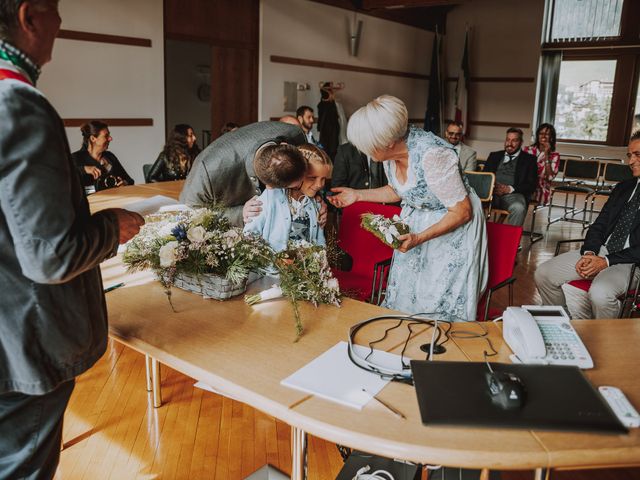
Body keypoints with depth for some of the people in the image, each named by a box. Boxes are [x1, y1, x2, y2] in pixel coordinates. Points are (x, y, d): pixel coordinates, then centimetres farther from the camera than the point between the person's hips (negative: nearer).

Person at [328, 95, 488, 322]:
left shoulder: (432, 155, -33)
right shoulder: (391, 152, -10)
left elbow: (463, 212, -24)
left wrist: (419, 238, -30)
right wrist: (358, 195, 2)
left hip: (454, 224, -7)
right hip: (416, 220, 7)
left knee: (443, 303, -1)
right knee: (404, 293, 13)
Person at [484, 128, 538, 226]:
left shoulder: (529, 159, 16)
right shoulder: (494, 155, 24)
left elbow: (532, 184, 6)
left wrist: (510, 189, -10)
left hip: (513, 194, -2)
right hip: (492, 192, 2)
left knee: (518, 208, -38)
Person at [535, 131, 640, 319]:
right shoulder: (623, 187, 18)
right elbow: (599, 225, 13)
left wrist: (606, 261, -17)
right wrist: (589, 253, -6)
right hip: (601, 251, 6)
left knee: (599, 293, -36)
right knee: (544, 273, -9)